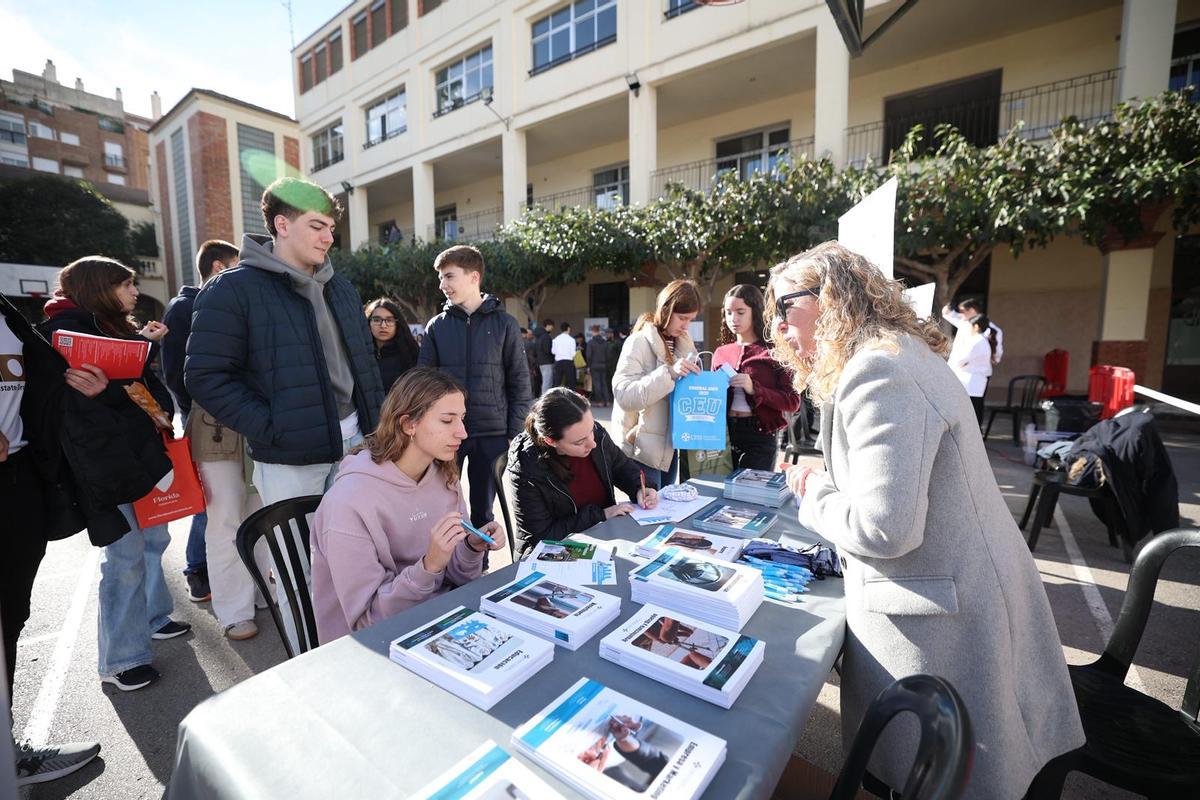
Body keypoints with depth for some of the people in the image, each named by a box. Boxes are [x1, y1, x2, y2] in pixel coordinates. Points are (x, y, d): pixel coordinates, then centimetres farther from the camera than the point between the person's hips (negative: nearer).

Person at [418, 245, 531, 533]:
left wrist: (515, 433, -4)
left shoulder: (504, 323, 1)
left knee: (483, 511, 11)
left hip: (492, 434, -1)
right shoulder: (437, 326, 6)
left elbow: (519, 383, 1)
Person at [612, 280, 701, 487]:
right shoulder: (640, 341, -14)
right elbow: (623, 394, -24)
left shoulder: (683, 343, 8)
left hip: (671, 444, 7)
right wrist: (669, 372, -32)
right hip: (644, 448, -7)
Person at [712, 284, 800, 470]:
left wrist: (754, 388, -19)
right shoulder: (720, 353, 10)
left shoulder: (773, 351, -2)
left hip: (760, 436, -4)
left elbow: (793, 402, -7)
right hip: (725, 433, 4)